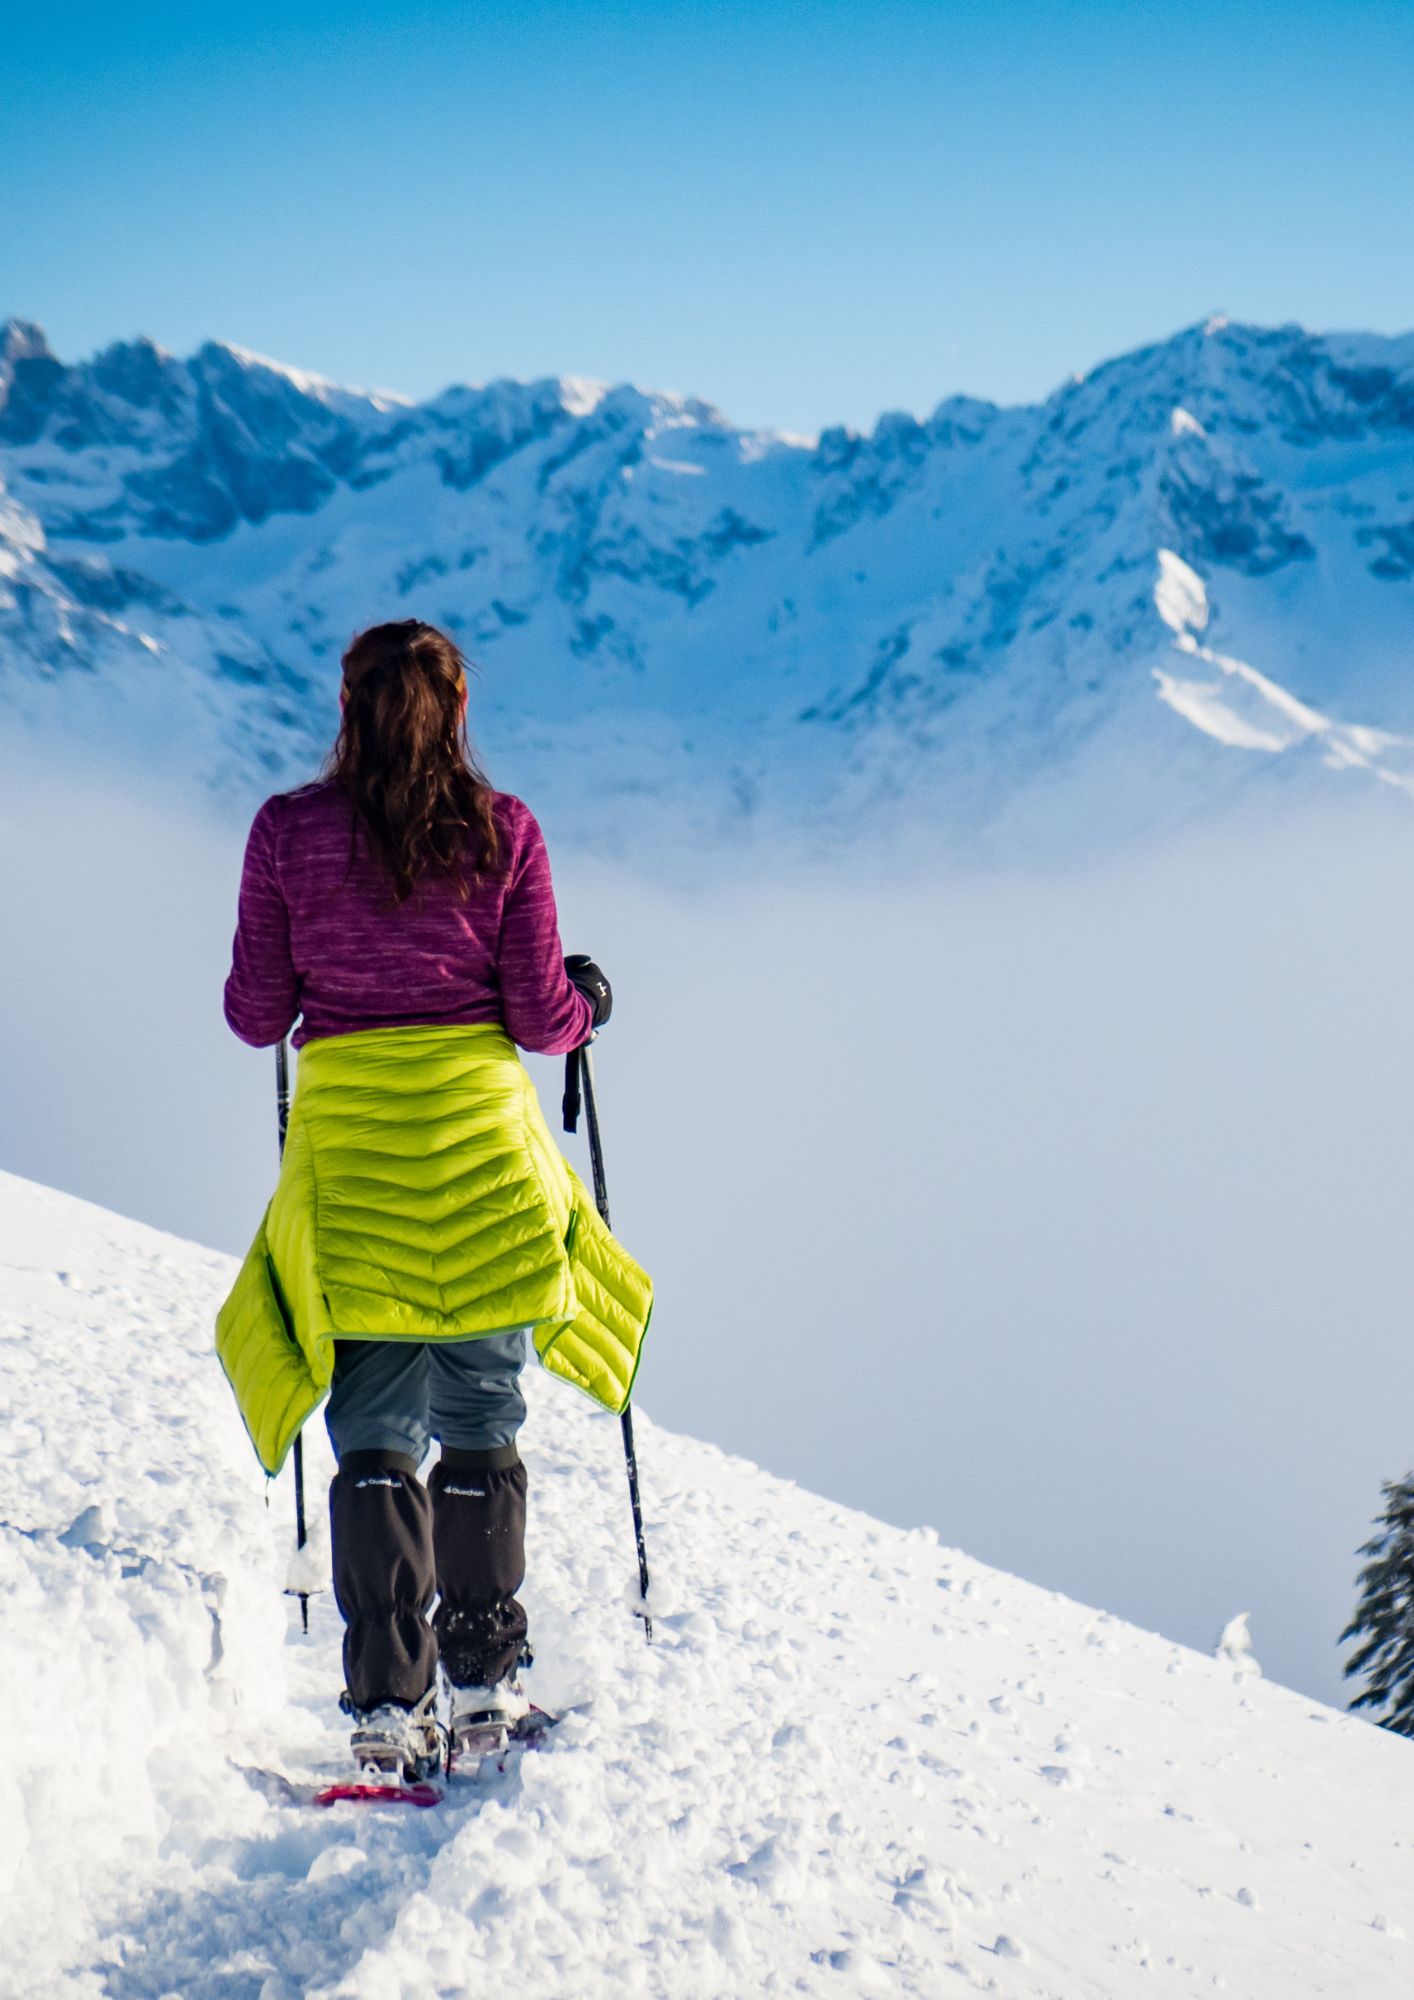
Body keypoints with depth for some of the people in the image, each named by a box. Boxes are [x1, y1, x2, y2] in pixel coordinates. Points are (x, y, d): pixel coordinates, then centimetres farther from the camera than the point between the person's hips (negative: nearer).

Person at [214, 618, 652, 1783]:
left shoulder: (289, 832, -3)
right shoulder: (502, 832, -4)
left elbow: (258, 1016, 0)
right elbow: (541, 1018, -4)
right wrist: (588, 999, 18)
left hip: (346, 1149, 0)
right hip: (478, 1139, 0)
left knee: (374, 1436, 5)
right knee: (481, 1424, 13)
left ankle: (390, 1707, -1)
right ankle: (483, 1684, 18)